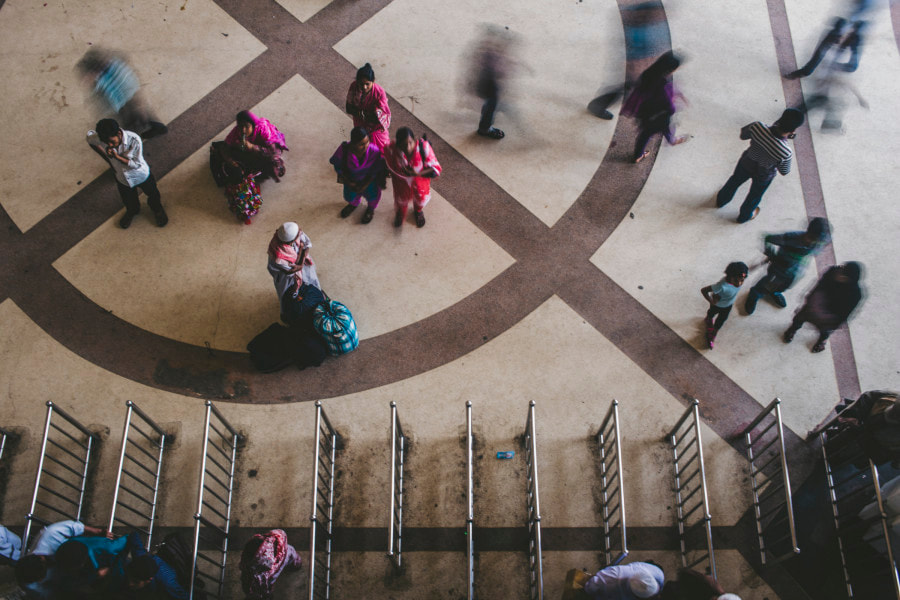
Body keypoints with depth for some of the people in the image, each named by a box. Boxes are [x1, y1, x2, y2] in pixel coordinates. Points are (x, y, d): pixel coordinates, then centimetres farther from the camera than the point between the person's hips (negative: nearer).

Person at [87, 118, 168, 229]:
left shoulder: (134, 140, -40)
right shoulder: (99, 138, -31)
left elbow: (136, 164, -29)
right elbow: (89, 138, -5)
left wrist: (117, 157, -43)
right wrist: (107, 158, -6)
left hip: (141, 175, -2)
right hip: (122, 177, 2)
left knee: (153, 195, 27)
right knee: (129, 202, 29)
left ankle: (157, 209, 61)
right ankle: (132, 211, 64)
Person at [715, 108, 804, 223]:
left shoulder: (757, 127, -37)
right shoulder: (786, 153, -42)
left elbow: (743, 134, -13)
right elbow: (784, 171, -20)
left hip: (746, 163, 2)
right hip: (763, 176, -2)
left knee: (735, 180, 35)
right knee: (755, 196, 31)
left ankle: (721, 201, 64)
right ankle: (744, 216, 61)